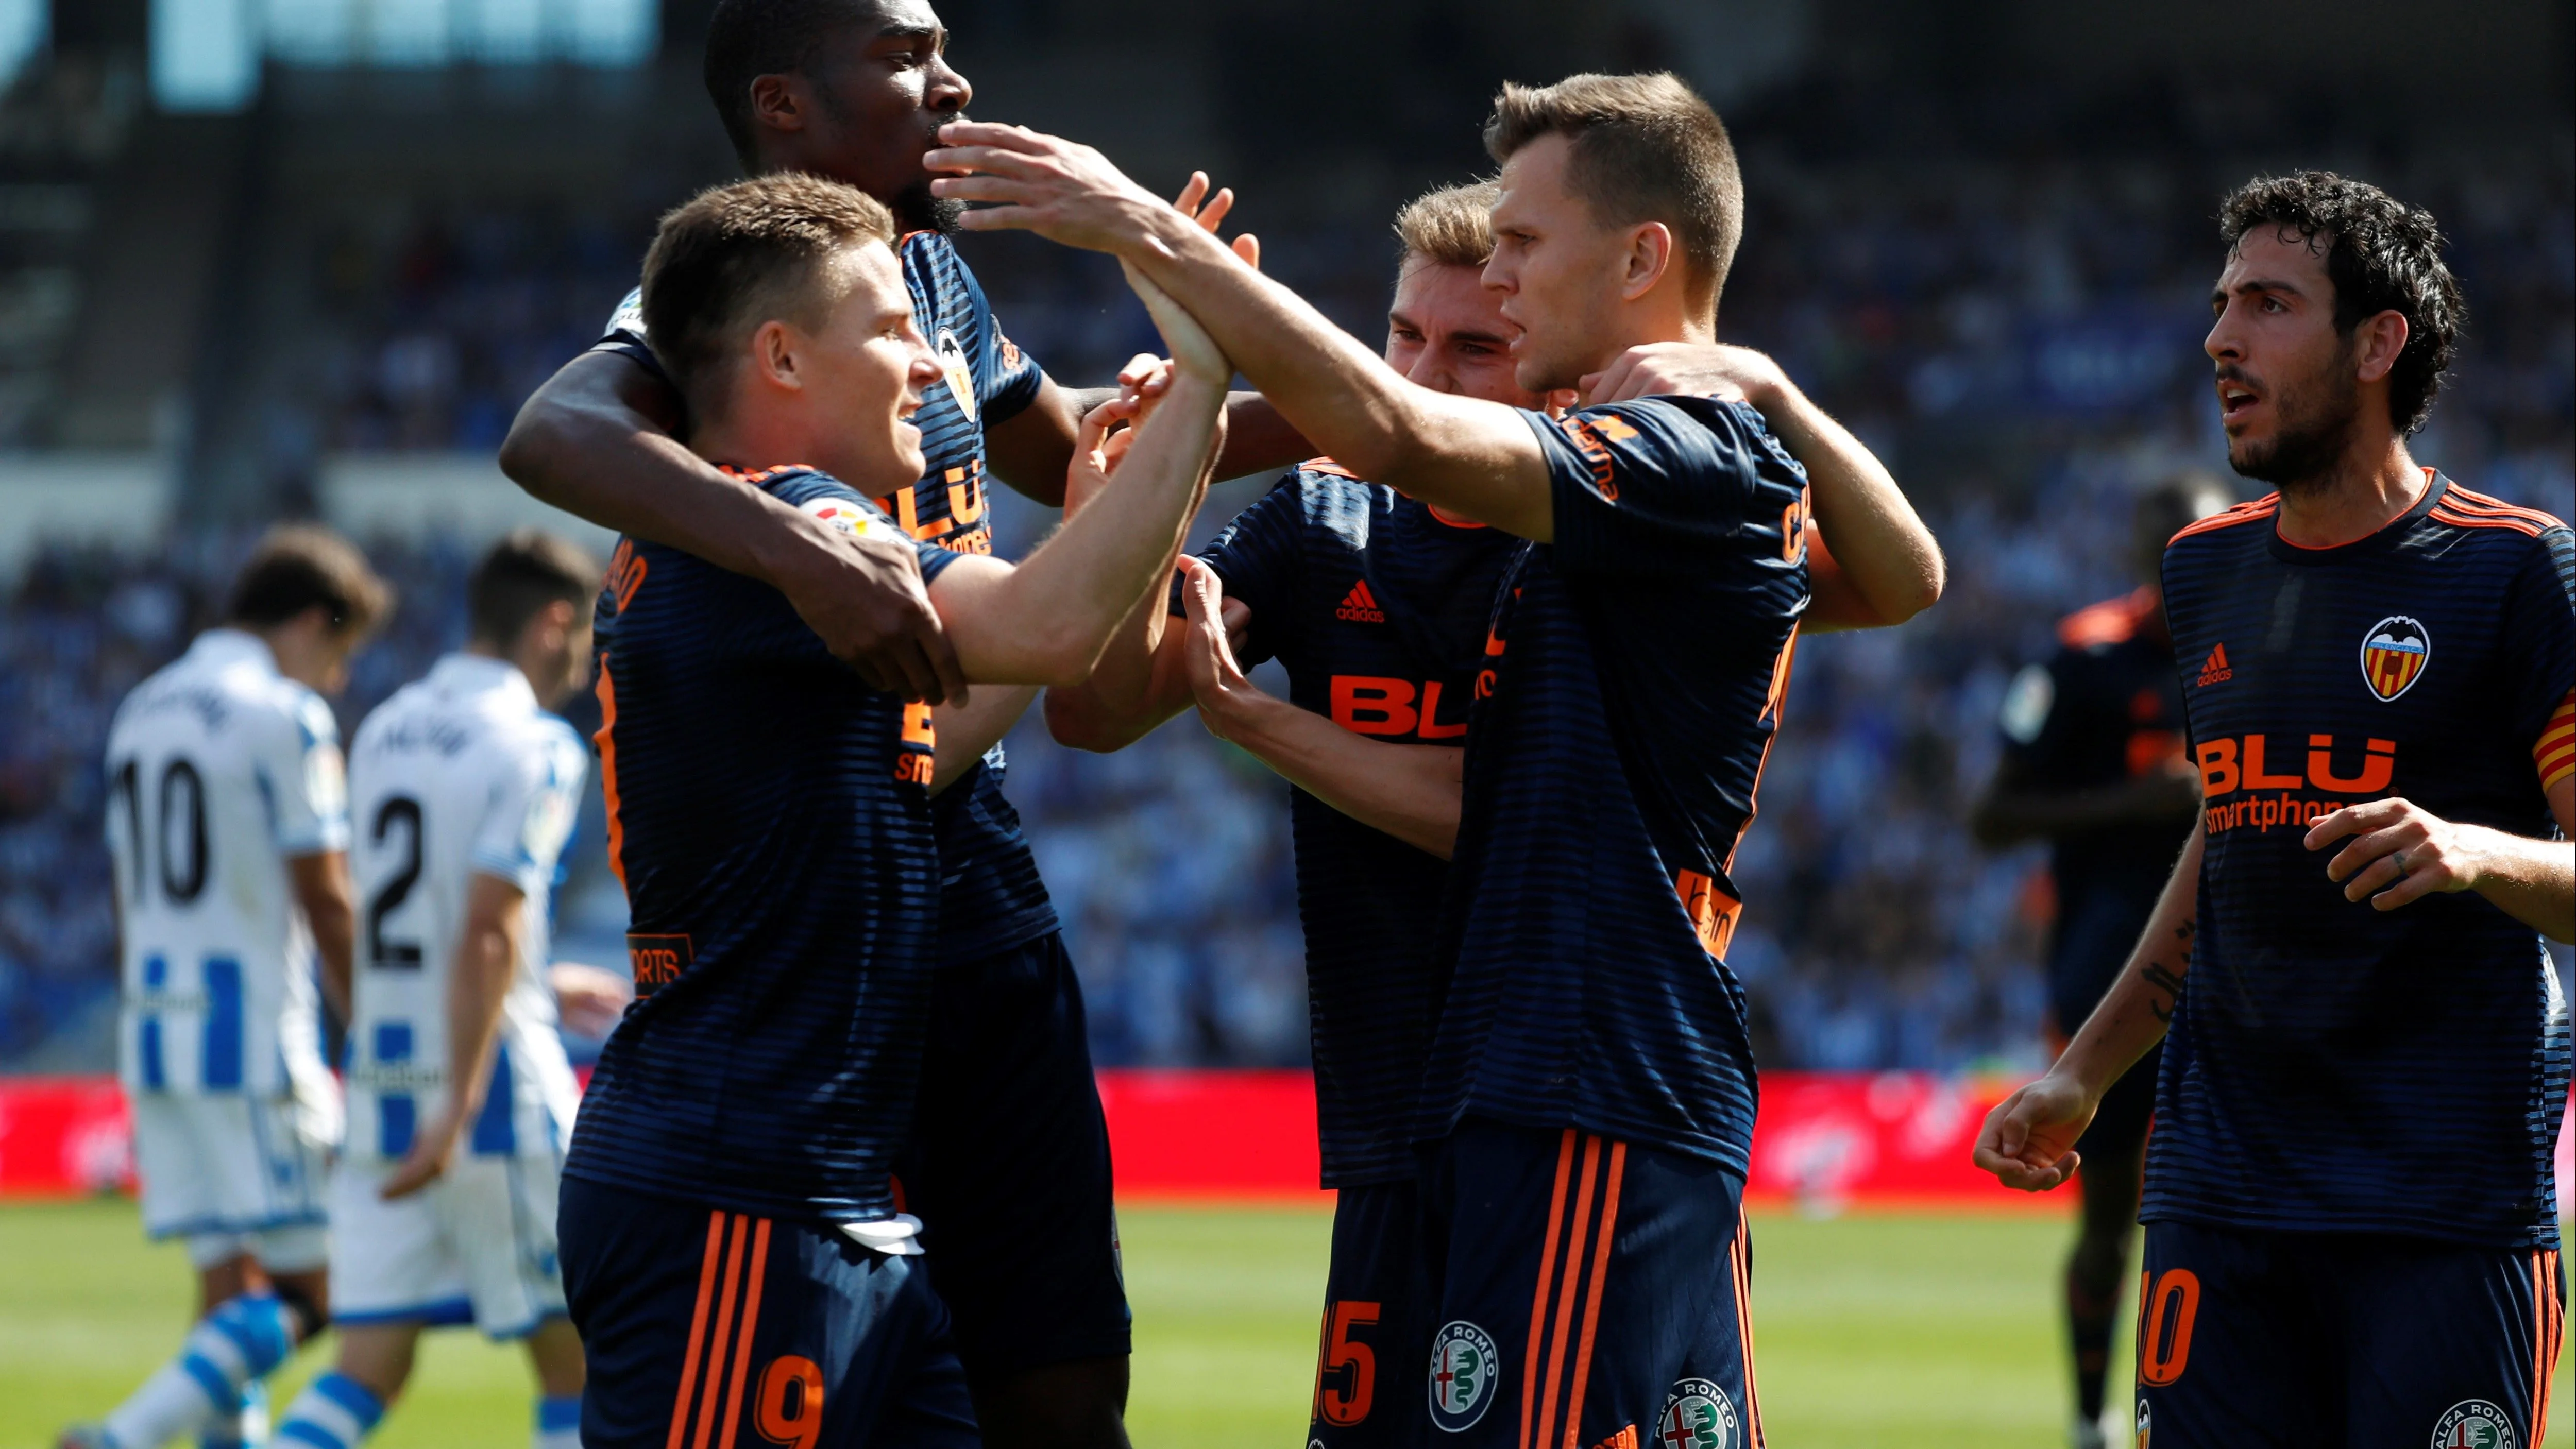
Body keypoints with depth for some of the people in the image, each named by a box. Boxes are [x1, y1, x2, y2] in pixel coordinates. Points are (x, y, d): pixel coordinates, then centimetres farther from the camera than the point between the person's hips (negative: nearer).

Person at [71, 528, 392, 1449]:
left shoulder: (141, 714, 16)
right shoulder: (285, 718, -8)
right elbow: (325, 901, -9)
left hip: (156, 1036, 8)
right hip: (255, 1033, -8)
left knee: (229, 1290, 8)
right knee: (307, 1287, -5)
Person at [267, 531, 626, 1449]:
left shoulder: (382, 733, 12)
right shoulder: (536, 751, -10)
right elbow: (486, 935, -19)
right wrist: (459, 1113, -23)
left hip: (380, 1087, 7)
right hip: (492, 1078, -7)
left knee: (371, 1368, 3)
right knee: (574, 1355, 6)